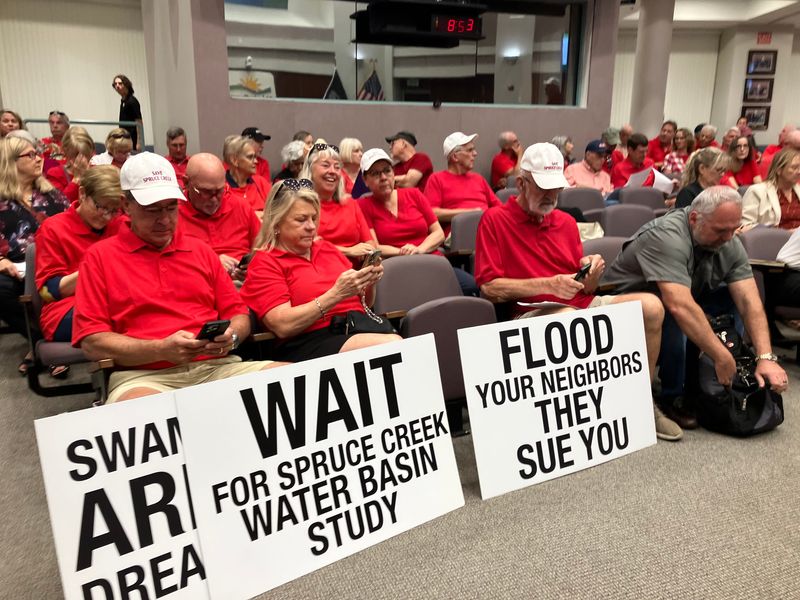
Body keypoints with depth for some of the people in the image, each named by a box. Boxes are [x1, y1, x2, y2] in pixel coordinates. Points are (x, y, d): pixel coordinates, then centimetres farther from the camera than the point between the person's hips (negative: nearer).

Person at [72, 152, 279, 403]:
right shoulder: (100, 256, 8)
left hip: (217, 367, 5)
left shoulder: (201, 250, 20)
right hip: (143, 376, -4)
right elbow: (92, 342, 0)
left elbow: (239, 314, 21)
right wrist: (161, 350, -14)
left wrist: (230, 335, -4)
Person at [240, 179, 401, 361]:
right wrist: (336, 294, -18)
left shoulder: (326, 248, 20)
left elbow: (364, 303, 26)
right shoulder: (264, 263, 4)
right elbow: (282, 326, -12)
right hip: (310, 343, -6)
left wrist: (369, 283, 3)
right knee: (393, 346, -30)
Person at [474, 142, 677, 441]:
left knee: (651, 306, -13)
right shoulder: (495, 219, -2)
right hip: (533, 313, -6)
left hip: (582, 305, 7)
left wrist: (592, 273, -7)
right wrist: (548, 285, -17)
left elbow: (584, 289, 17)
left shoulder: (566, 221, 15)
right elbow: (489, 287, -11)